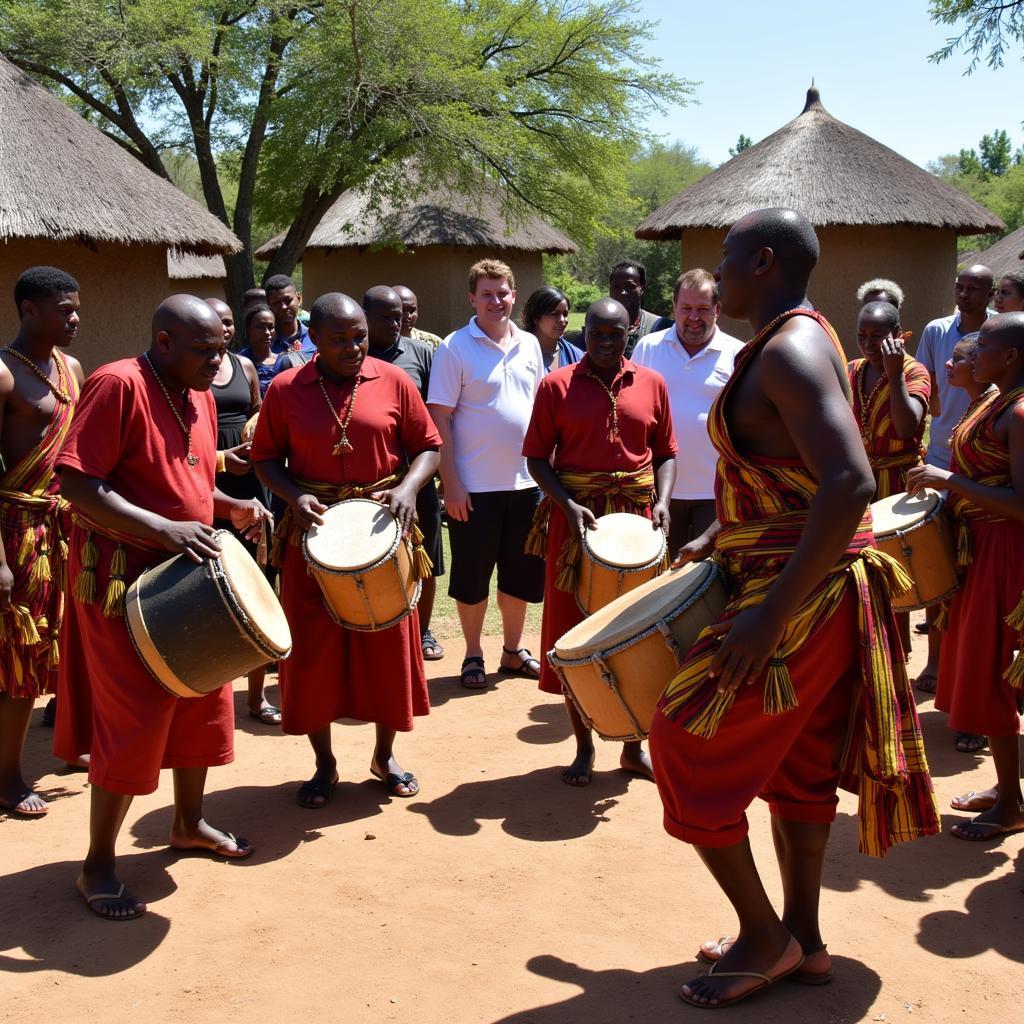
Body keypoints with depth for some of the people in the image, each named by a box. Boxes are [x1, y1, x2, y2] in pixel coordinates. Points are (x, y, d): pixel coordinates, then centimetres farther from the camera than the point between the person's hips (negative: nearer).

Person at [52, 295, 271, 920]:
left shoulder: (200, 397, 9)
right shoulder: (118, 385, -17)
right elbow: (77, 486, -23)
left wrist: (231, 507, 2)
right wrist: (164, 529, -31)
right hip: (124, 581, -8)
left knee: (203, 702, 16)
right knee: (134, 721, -4)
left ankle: (190, 823, 35)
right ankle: (99, 863, 11)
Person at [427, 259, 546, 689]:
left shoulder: (529, 345, 8)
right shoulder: (455, 348, -7)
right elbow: (440, 419, -9)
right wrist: (451, 484, -14)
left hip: (525, 481, 5)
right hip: (475, 486, -4)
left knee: (522, 572, 12)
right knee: (472, 575, 5)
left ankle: (513, 650, 27)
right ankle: (473, 655, 20)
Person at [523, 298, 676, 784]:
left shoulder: (651, 384, 6)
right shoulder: (557, 384, 0)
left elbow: (665, 453, 11)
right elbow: (537, 456, -1)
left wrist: (662, 501, -6)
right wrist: (568, 505, -15)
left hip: (636, 517, 2)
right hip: (575, 517, -1)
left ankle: (635, 744, 22)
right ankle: (584, 747, 18)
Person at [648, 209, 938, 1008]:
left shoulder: (788, 351, -20)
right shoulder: (797, 340, 12)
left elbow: (851, 484, -32)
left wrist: (771, 613, -31)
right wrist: (717, 539, 17)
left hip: (802, 595, -10)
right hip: (819, 589, 10)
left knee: (686, 747, -1)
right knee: (797, 762, 17)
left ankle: (765, 938, 12)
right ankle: (803, 939, 30)